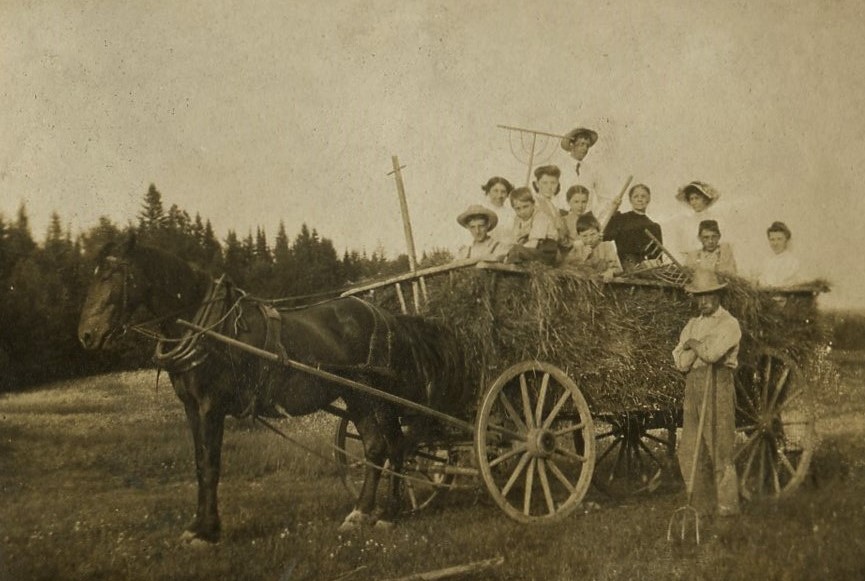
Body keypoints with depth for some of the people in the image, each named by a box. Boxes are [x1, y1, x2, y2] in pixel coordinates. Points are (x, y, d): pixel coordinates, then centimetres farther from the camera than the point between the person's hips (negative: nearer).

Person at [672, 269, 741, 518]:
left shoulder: (729, 323, -2)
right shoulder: (692, 324, 18)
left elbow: (712, 354, -17)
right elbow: (681, 362, 7)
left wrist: (694, 344, 0)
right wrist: (699, 347, -7)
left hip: (717, 385, -6)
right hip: (693, 386, 6)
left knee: (719, 447, -5)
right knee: (690, 450, 6)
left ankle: (727, 505, 2)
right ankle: (702, 505, 16)